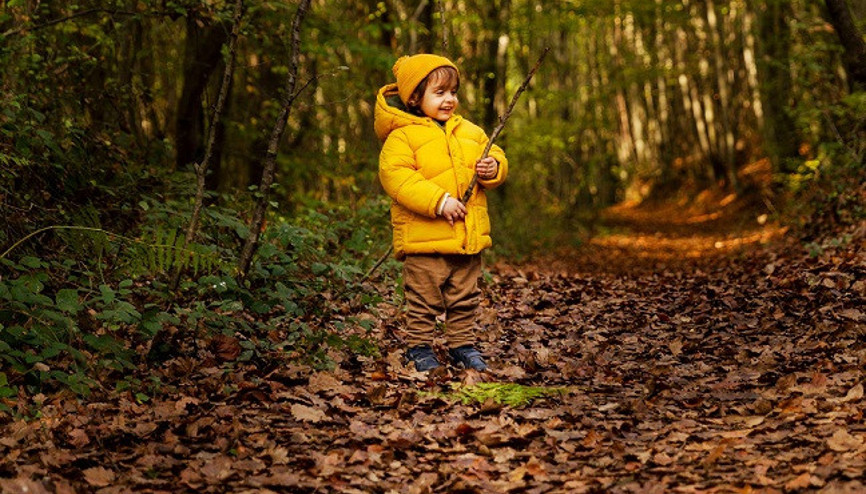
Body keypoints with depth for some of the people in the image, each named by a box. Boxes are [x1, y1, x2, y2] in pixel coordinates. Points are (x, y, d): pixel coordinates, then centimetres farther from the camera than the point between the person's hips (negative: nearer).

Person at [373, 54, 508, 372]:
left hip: (468, 236, 6)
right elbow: (395, 177, -19)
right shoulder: (402, 136, -8)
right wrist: (439, 201, -24)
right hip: (424, 238, -6)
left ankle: (462, 344, 28)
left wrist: (493, 168, -7)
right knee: (423, 300, 4)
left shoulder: (470, 132, 13)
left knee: (465, 299, 15)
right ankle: (419, 346, 19)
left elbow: (495, 156, 19)